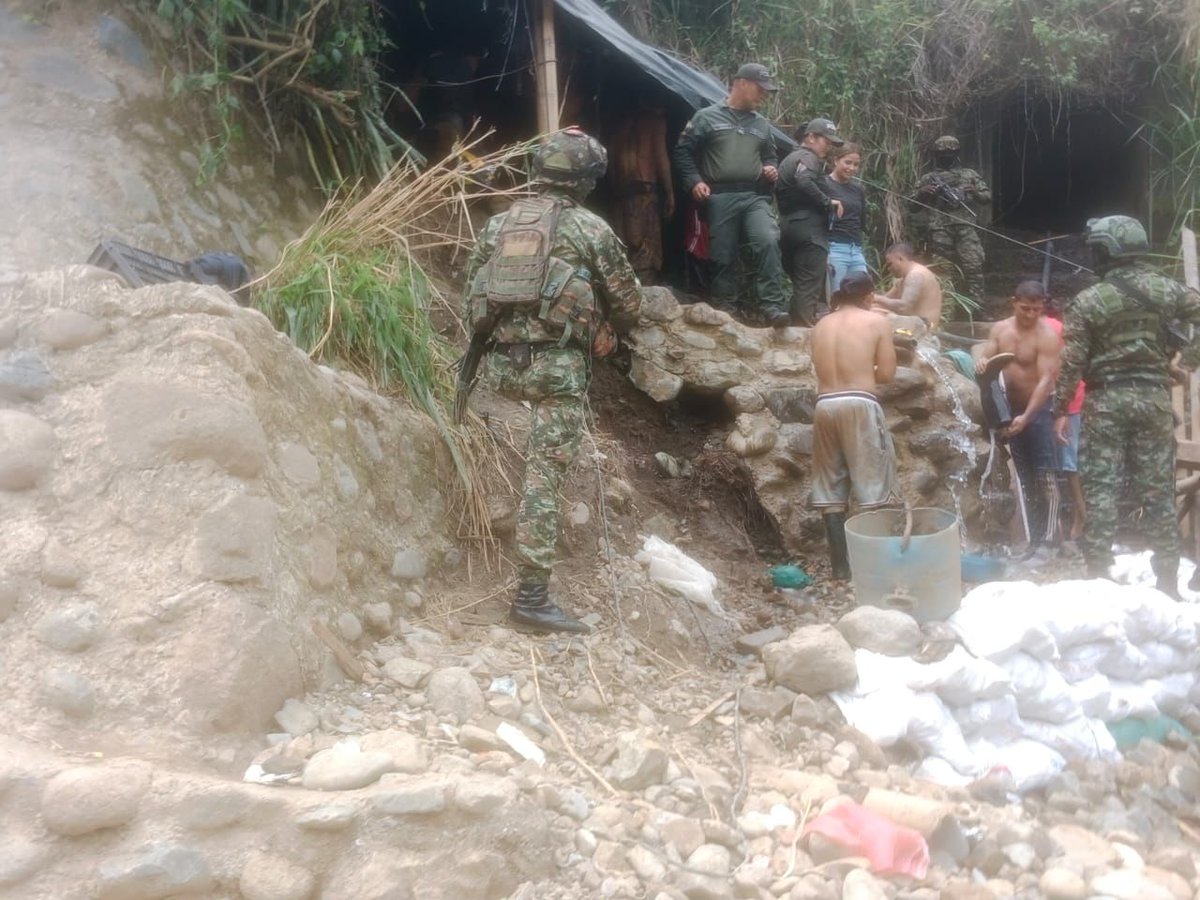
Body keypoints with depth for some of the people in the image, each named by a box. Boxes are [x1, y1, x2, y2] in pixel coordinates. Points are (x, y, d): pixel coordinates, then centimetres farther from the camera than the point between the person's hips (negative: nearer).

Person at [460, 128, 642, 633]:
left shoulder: (498, 223, 15)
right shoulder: (590, 228, 3)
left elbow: (473, 289, 19)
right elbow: (627, 303, 9)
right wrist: (612, 329, 31)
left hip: (502, 362, 5)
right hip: (556, 363, -5)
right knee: (543, 477, -6)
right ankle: (531, 598, -5)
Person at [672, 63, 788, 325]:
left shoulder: (762, 125, 19)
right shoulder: (708, 117, 5)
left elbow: (769, 156, 33)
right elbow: (683, 151, 4)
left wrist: (771, 169, 10)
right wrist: (694, 182, -8)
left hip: (755, 197, 3)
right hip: (721, 198, -2)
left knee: (768, 241, -21)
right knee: (723, 256, 0)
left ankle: (773, 305, -20)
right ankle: (725, 310, 13)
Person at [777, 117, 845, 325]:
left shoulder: (790, 158, 25)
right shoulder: (808, 158, -5)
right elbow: (804, 181, -26)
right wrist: (828, 202, -17)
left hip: (790, 227, 10)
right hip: (809, 230, -10)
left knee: (800, 283, 14)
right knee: (810, 285, -12)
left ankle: (796, 324, 17)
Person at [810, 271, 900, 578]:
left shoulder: (821, 326, 16)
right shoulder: (877, 322, 5)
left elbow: (824, 368, 12)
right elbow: (886, 373, 1)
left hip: (825, 404, 4)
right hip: (859, 404, -4)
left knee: (831, 489, 7)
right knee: (873, 486, 2)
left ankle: (840, 565, 8)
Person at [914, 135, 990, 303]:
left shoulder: (970, 175, 17)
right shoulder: (928, 178, 15)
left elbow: (988, 196, 16)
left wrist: (976, 193, -5)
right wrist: (921, 193, -6)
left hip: (966, 228, 0)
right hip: (940, 231, 0)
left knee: (973, 266, -10)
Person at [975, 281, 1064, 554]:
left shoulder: (1047, 336, -17)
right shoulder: (999, 329, 1)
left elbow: (1046, 380, -23)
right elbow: (986, 360, 1)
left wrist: (1027, 416, -32)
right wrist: (981, 363, -25)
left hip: (1039, 409, -6)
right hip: (1010, 407, 6)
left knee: (1045, 475, -7)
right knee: (1023, 474, 12)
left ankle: (1048, 538, -2)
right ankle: (1031, 533, 22)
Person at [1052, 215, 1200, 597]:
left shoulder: (1088, 301, -7)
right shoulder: (1168, 290, 1)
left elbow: (1071, 363, -8)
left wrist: (1061, 410, -2)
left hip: (1105, 402, -3)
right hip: (1153, 398, 3)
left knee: (1100, 489, 2)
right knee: (1158, 491, 8)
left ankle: (1099, 575, 2)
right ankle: (1167, 579, 12)